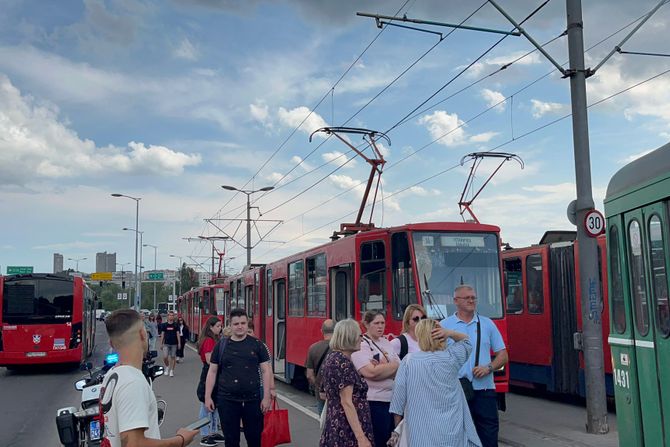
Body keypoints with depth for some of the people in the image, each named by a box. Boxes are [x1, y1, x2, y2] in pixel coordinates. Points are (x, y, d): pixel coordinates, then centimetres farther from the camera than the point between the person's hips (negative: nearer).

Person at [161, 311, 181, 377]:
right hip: (166, 344, 0)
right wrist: (161, 344, 6)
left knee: (173, 357, 2)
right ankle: (167, 367, 18)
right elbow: (162, 334, 8)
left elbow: (178, 334, 1)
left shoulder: (175, 325, 2)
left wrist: (179, 343, -6)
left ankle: (172, 370, 13)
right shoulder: (165, 325, 4)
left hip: (174, 344, 0)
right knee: (165, 357, -9)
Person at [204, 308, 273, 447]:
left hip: (253, 400, 0)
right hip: (226, 400, 1)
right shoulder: (221, 345, 3)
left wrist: (267, 397, -4)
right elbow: (212, 372, 6)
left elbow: (266, 371, 1)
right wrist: (208, 397, 2)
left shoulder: (257, 344, 0)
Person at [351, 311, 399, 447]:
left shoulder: (387, 343, 13)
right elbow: (371, 372, -23)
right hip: (374, 403, -7)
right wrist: (394, 365, -8)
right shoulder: (360, 345, -9)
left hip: (392, 400, 7)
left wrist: (383, 367, -14)